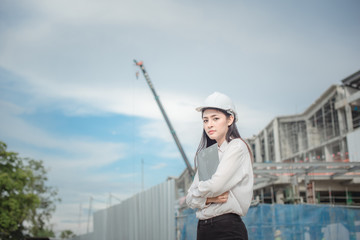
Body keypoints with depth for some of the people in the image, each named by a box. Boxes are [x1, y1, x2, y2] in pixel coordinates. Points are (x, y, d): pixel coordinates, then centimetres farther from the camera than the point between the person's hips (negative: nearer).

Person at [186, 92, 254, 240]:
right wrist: (208, 199, -10)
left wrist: (198, 192, 1)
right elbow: (190, 199, 9)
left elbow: (215, 186, -18)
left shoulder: (237, 146, -6)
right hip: (203, 227, 6)